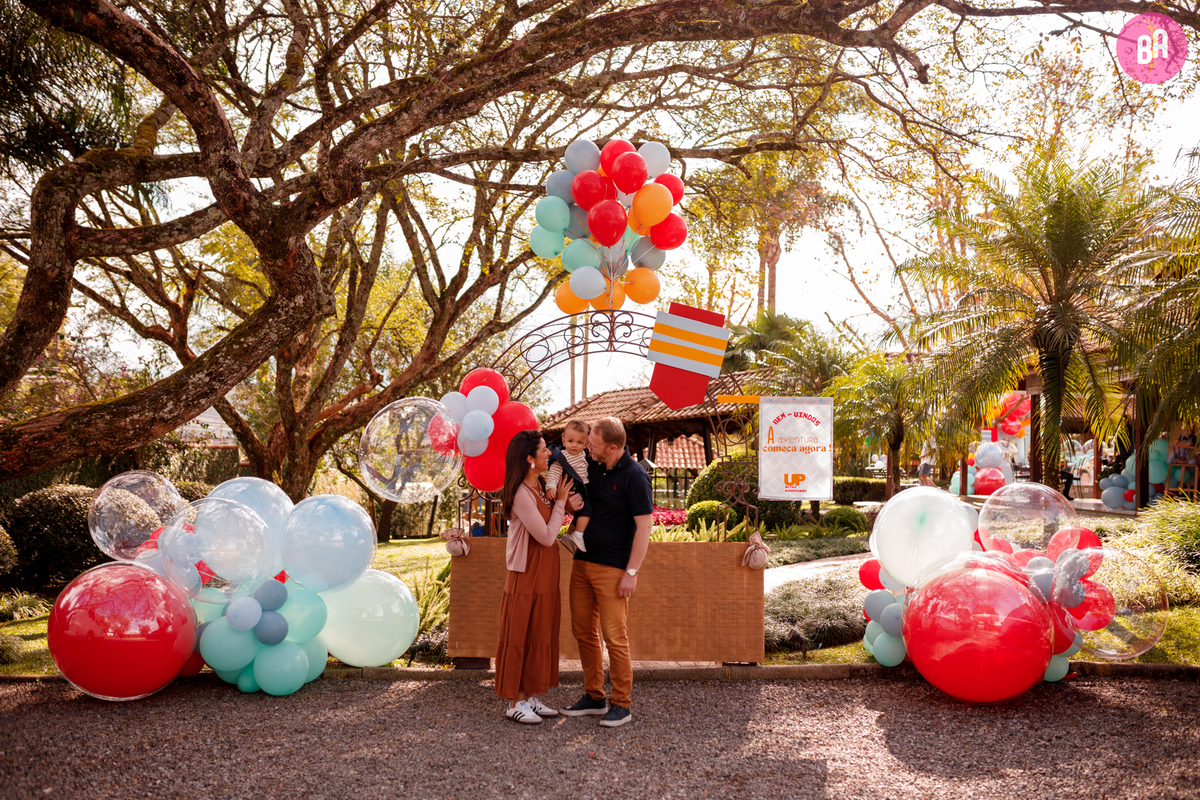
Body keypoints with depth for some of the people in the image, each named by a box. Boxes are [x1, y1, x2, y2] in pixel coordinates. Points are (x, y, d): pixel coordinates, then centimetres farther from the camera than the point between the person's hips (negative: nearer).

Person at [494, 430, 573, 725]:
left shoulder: (537, 487, 8)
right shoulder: (521, 494, -20)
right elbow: (546, 537, -18)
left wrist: (562, 502, -1)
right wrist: (560, 502, -9)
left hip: (544, 576, 9)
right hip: (527, 577, -9)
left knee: (540, 636, 13)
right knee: (520, 638, 0)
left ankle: (529, 697, 22)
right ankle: (514, 703, 9)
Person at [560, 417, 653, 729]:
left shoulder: (634, 476, -13)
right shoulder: (588, 464, 5)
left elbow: (644, 527, -13)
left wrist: (631, 573, -16)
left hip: (612, 568, -7)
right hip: (581, 562, 7)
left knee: (615, 637, -4)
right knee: (583, 632, 11)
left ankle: (621, 705, 6)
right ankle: (594, 696, 23)